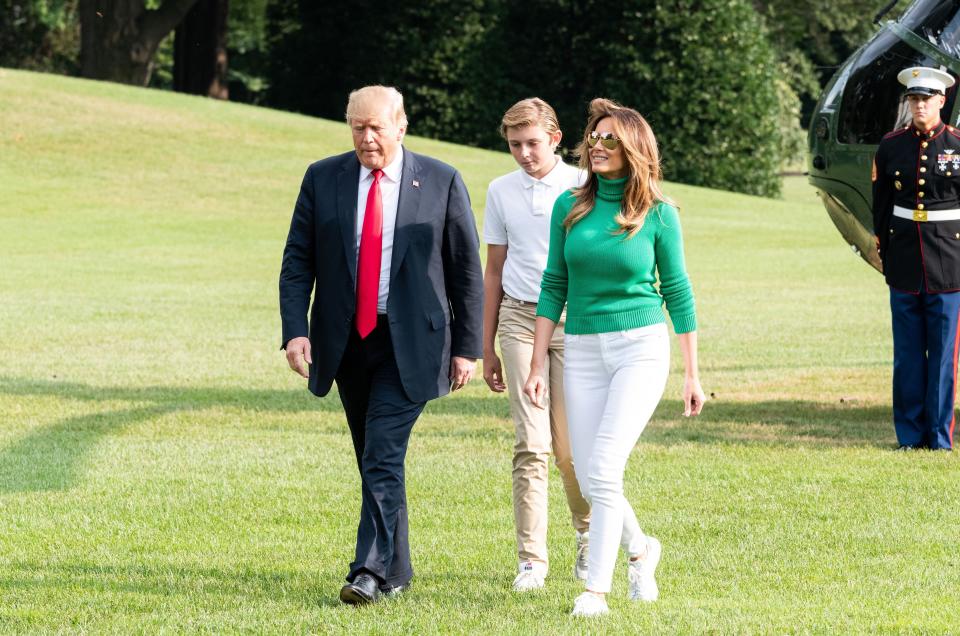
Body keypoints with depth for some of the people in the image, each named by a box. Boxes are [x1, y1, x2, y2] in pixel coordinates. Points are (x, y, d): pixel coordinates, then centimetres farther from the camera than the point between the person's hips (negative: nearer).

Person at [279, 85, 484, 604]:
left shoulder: (441, 183, -3)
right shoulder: (322, 179, 3)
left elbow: (467, 270, 1)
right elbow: (297, 262, 3)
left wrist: (468, 347, -2)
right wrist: (295, 330, -10)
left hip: (409, 345, -4)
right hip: (346, 341, 4)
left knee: (383, 456, -15)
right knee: (374, 460, 11)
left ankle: (371, 572, -15)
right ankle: (397, 570, 22)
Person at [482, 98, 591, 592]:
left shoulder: (581, 188, 1)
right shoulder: (501, 192, 9)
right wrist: (487, 348, 15)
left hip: (574, 317, -2)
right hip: (520, 317, 2)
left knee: (569, 444, -1)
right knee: (531, 442, -6)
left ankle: (587, 532, 26)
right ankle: (531, 559, -6)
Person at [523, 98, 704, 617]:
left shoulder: (657, 213, -4)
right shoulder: (570, 207, 3)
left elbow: (677, 292, 2)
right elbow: (553, 286, 8)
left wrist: (692, 374, 4)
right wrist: (537, 366, 5)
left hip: (641, 347, -4)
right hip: (583, 353, 4)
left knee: (604, 468, -17)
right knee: (589, 478, 5)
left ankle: (596, 589, -11)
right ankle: (640, 549, 33)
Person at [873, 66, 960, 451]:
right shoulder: (892, 146, 6)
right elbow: (881, 202, 12)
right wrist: (883, 247, 9)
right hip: (904, 257, 2)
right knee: (907, 352, 4)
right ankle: (910, 434, 10)